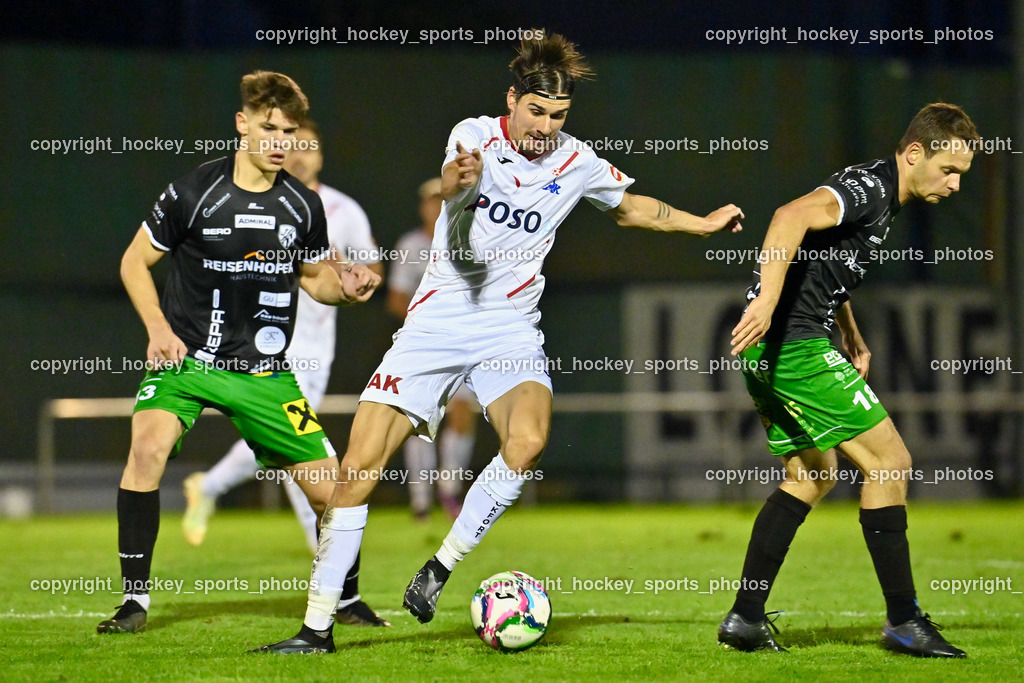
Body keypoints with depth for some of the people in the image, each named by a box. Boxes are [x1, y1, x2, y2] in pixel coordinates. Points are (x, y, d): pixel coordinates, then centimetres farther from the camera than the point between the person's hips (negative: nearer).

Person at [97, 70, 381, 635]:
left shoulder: (303, 207, 1)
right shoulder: (193, 193, -9)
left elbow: (314, 276, 16)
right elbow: (135, 261, 2)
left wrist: (345, 287, -6)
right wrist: (159, 329, -10)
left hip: (265, 372, 3)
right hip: (187, 357, -3)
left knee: (330, 487, -2)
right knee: (149, 445, -29)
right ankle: (135, 599, -18)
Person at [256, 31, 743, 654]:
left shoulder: (577, 163, 3)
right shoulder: (476, 136, -7)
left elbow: (631, 206, 24)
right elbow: (453, 182, -31)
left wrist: (702, 224, 23)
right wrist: (459, 177, -54)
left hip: (511, 331, 2)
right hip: (438, 323, -2)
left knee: (527, 442, -30)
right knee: (358, 470, -8)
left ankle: (439, 570, -11)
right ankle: (317, 628, 2)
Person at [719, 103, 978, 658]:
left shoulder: (879, 195, 18)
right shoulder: (870, 187, -14)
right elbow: (793, 217, -32)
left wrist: (852, 340, 27)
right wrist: (767, 303, -40)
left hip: (774, 348, 11)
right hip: (793, 342, -11)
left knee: (810, 477, 20)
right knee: (889, 462, -7)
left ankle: (745, 619, 19)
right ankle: (903, 621, -2)